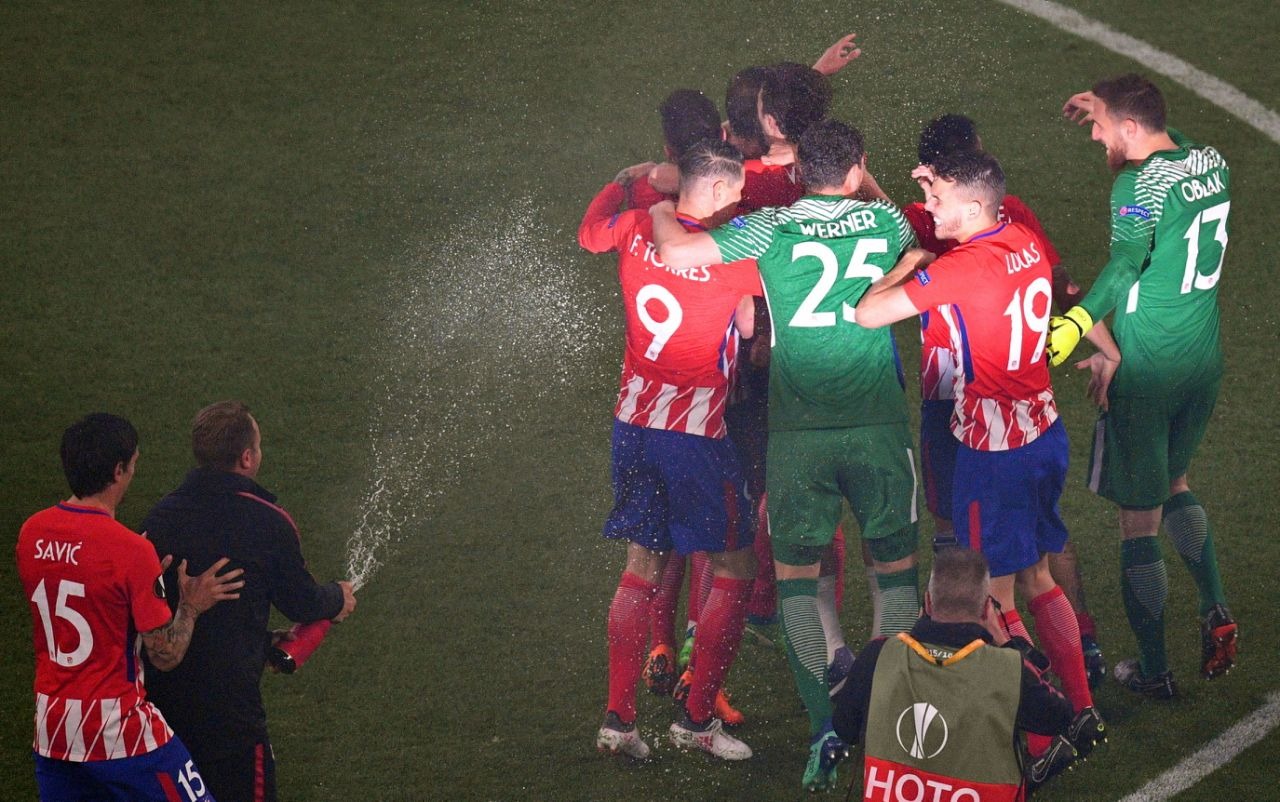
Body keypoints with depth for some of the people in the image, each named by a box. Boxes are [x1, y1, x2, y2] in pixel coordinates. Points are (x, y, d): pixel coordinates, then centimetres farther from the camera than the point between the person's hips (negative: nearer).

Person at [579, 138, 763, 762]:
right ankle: (696, 717, 5)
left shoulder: (635, 230, 0)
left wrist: (623, 183, 35)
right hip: (696, 434, -6)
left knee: (643, 566, 14)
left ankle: (618, 717, 10)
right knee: (735, 567, 7)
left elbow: (590, 231, 22)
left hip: (633, 423, 6)